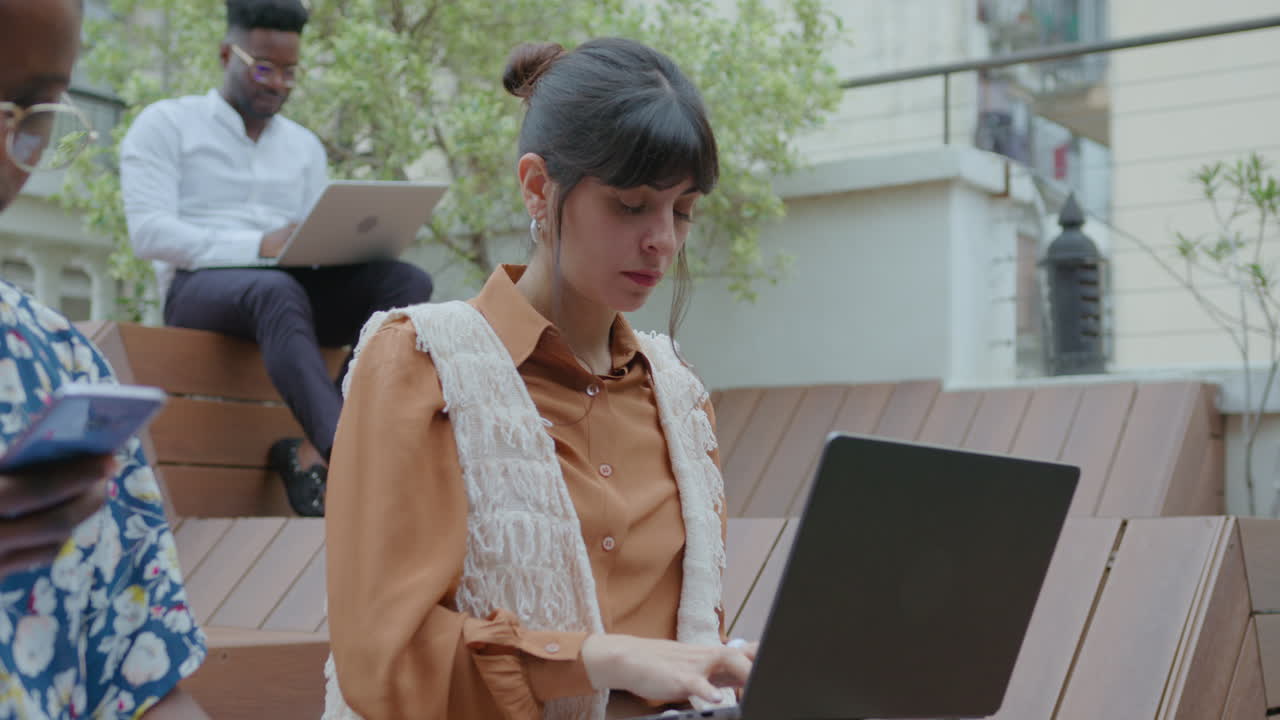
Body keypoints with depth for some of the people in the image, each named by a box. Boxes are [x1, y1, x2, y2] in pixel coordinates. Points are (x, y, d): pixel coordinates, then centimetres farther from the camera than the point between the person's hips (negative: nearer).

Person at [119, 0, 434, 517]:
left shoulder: (304, 145, 22)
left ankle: (314, 452, -34)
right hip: (200, 286, -5)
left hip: (291, 287, 5)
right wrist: (259, 247, -21)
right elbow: (149, 232, -8)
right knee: (277, 290, -40)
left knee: (407, 283, -22)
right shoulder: (166, 124, 7)